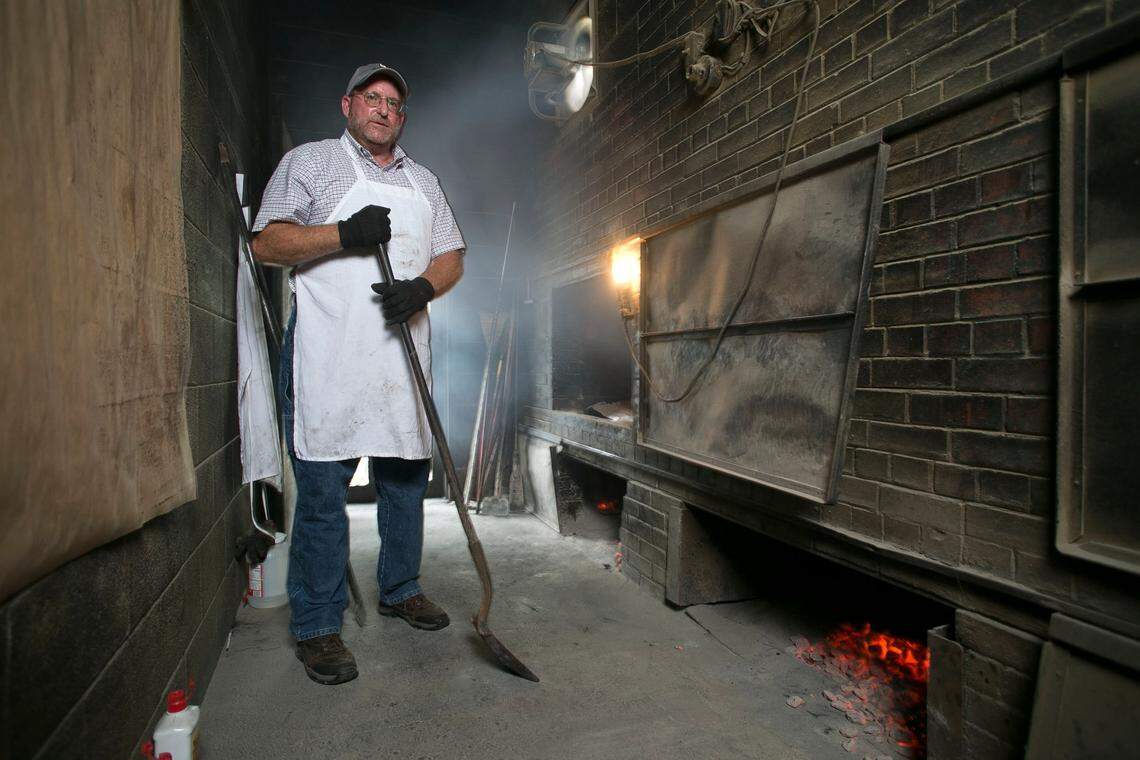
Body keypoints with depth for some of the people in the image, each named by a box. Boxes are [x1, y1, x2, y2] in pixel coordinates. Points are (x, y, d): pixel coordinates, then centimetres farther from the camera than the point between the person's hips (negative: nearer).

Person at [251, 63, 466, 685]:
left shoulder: (423, 181, 23)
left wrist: (423, 288, -6)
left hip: (403, 346, 5)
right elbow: (267, 242, 2)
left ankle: (401, 590, 28)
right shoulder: (308, 161, 10)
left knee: (406, 474, 10)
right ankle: (317, 625, 9)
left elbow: (451, 255, 16)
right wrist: (343, 234, -14)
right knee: (322, 486, -4)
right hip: (327, 348, -4)